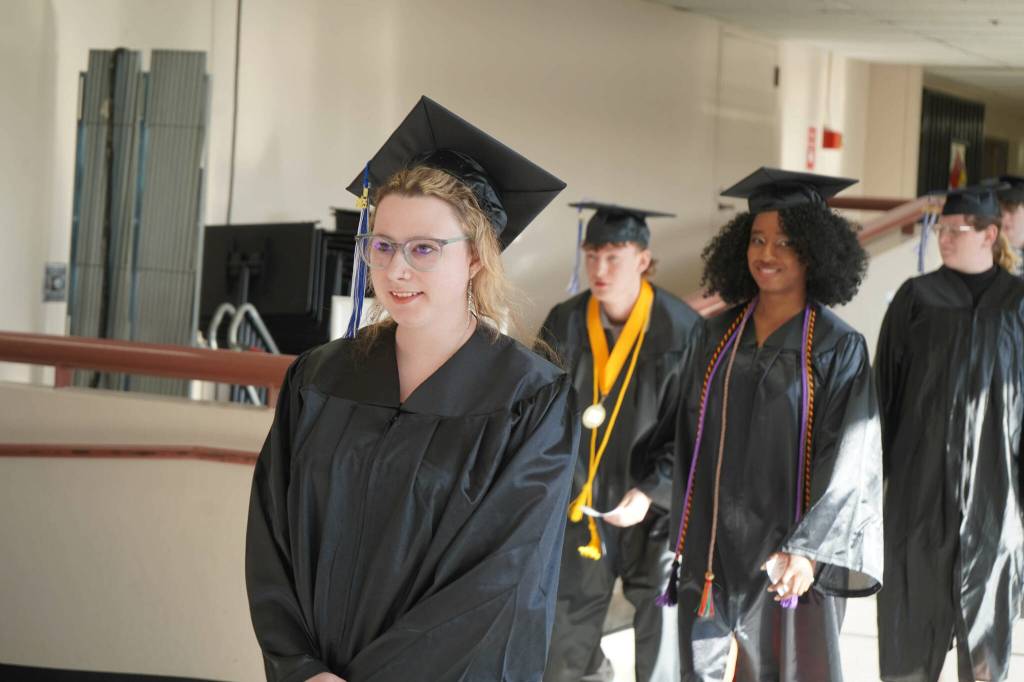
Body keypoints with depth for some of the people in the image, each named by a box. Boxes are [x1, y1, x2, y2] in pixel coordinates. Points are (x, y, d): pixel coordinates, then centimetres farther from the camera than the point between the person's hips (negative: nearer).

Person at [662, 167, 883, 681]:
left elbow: (849, 462, -11)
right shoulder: (718, 336, 7)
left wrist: (808, 549, -21)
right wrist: (684, 532, 8)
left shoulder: (839, 347, -5)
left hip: (787, 555, -4)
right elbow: (689, 439, 13)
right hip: (713, 544, 4)